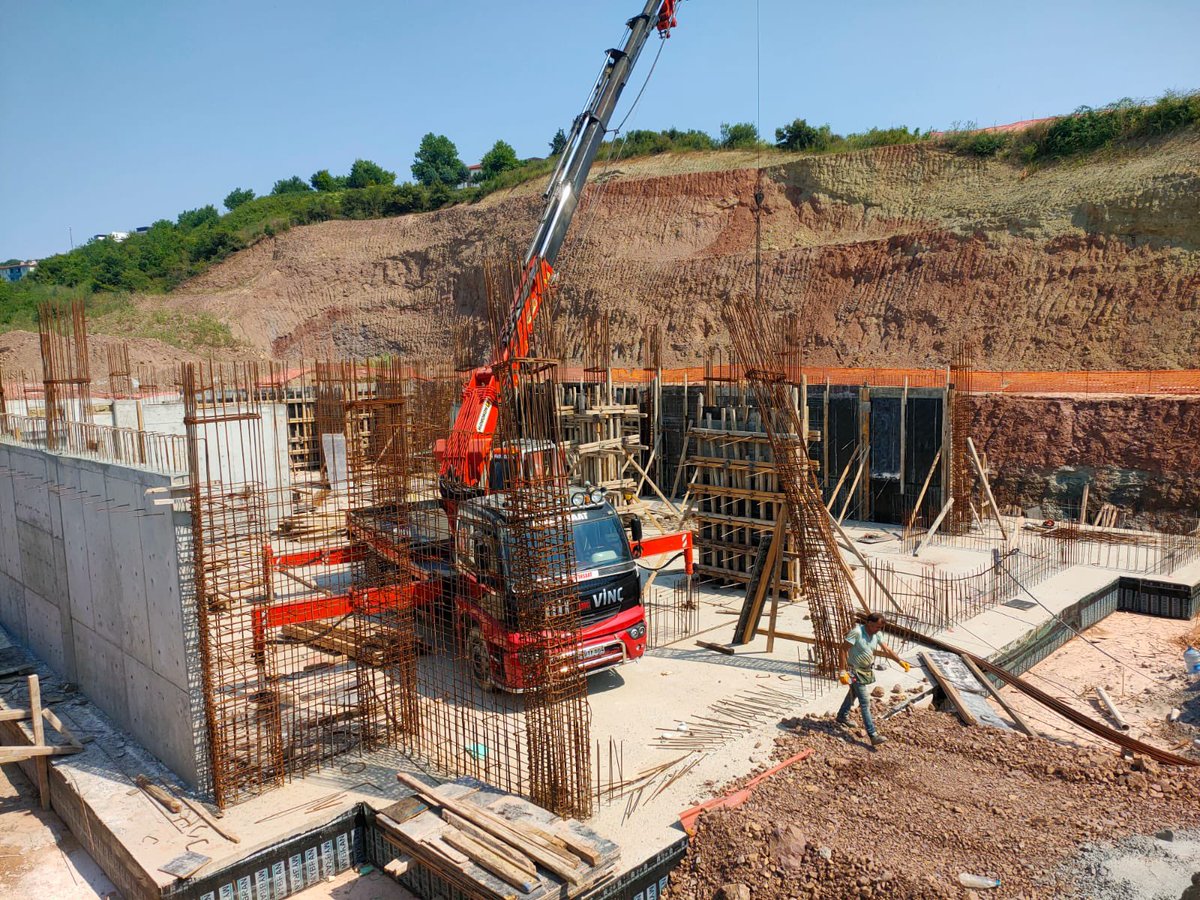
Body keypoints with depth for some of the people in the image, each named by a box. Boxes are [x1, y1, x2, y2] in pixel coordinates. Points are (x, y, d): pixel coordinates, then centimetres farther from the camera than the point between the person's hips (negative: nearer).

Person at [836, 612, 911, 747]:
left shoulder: (877, 634, -3)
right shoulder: (856, 632, -26)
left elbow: (886, 649, 9)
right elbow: (843, 650, -24)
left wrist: (900, 662, 3)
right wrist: (842, 672, -26)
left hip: (868, 670, 8)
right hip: (856, 671, -8)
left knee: (853, 694, 26)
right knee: (865, 703, -11)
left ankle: (842, 716, 47)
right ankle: (873, 735, -13)